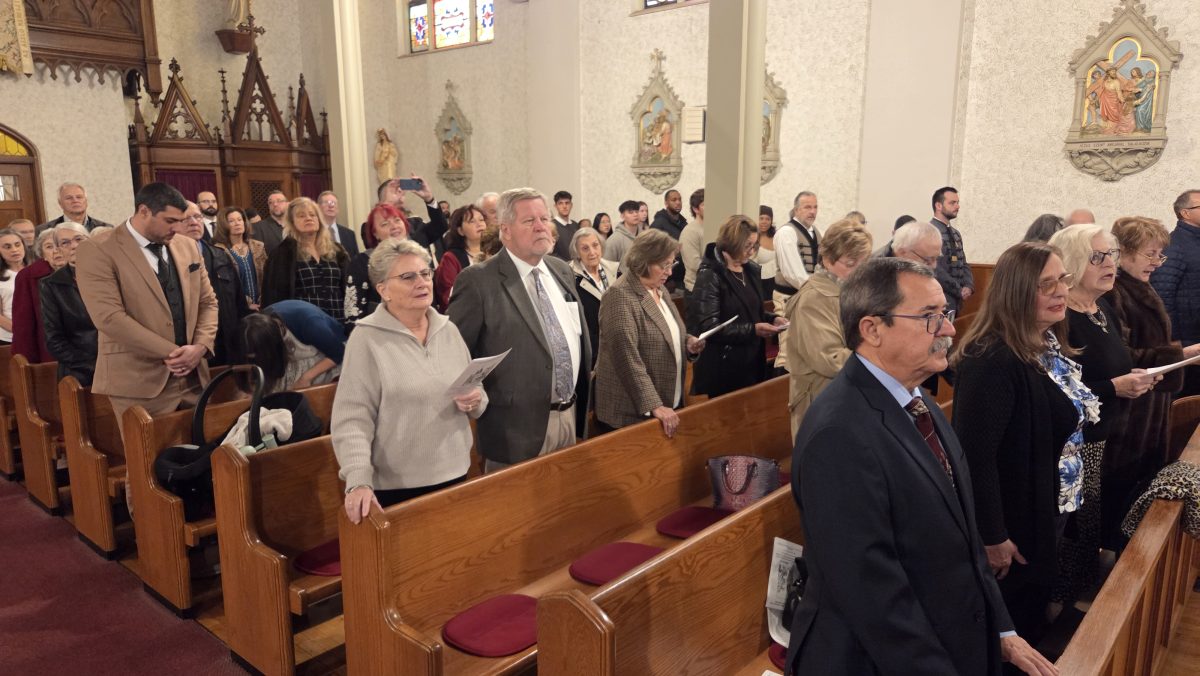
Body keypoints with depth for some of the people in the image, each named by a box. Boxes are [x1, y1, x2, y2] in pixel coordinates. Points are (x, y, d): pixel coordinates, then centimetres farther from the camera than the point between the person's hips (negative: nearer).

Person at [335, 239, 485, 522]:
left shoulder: (449, 330, 5)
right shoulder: (367, 339, -10)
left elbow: (477, 396, 13)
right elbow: (352, 418, -14)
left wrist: (476, 401, -10)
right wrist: (359, 481, -24)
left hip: (455, 475, 5)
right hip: (396, 487, -5)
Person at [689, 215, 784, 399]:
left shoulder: (752, 270, 10)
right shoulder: (710, 276, -14)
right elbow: (708, 326, -20)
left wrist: (772, 319, 1)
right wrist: (752, 330, -24)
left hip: (752, 363, 7)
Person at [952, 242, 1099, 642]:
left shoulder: (1050, 346, 3)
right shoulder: (993, 361, -28)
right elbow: (976, 455, -29)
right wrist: (992, 537, -24)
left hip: (1047, 513, 9)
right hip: (1013, 524, -9)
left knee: (1032, 624, 26)